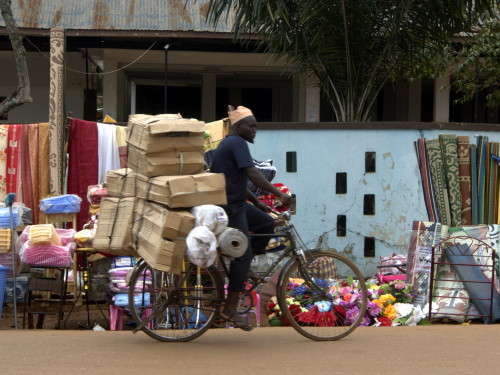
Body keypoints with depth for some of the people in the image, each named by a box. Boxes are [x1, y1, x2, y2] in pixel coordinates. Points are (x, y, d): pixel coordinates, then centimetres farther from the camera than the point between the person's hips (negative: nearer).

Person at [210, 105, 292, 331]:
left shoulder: (228, 144, 18)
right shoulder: (237, 143, -14)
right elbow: (252, 173, -26)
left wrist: (256, 202, 23)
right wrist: (279, 194, -30)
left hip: (235, 204, 10)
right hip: (229, 207, -10)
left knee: (266, 222, 13)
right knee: (243, 254, -9)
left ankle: (244, 270, 12)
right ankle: (230, 309, -7)